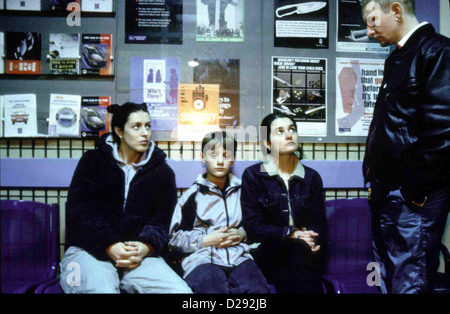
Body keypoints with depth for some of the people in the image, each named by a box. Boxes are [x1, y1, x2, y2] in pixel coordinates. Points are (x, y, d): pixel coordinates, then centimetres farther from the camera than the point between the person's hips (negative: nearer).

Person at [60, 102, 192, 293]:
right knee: (101, 288, -36)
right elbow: (80, 211, -3)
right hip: (89, 250, -3)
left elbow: (161, 220, 6)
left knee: (182, 291, -21)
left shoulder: (162, 172, 13)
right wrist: (110, 246, -18)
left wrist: (146, 247, -16)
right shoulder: (93, 161, 8)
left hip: (139, 254, 3)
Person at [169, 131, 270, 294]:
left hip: (239, 257, 2)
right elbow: (174, 238, 9)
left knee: (258, 289, -29)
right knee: (214, 289, -34)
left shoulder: (242, 191, 18)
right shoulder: (192, 195, 11)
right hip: (202, 259, -2)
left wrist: (243, 234, 8)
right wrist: (206, 240, -2)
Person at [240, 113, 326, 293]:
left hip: (305, 252, 3)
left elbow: (318, 224, 9)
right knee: (298, 248, -32)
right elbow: (253, 227, -5)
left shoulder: (312, 177, 11)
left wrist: (313, 242, -14)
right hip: (268, 253, -3)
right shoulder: (252, 175, 1)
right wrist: (291, 233, -15)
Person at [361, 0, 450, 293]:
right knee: (387, 277, 17)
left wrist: (415, 187, -17)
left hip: (413, 193, -9)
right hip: (387, 190, 9)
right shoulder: (396, 58, 18)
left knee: (409, 282, -2)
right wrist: (375, 176, 15)